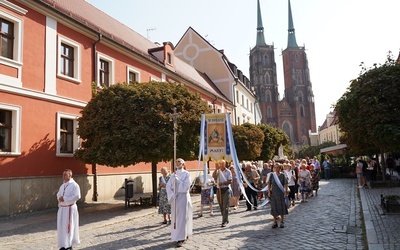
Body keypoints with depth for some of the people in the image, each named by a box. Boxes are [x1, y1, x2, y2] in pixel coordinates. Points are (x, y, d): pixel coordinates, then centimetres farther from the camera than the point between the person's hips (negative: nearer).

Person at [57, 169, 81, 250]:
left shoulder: (74, 185, -12)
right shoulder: (62, 185, 12)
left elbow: (77, 196, -22)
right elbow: (58, 194, 21)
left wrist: (64, 199, -21)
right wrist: (59, 198, -3)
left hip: (70, 208, -7)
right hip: (62, 208, 7)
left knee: (69, 227, 0)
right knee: (61, 227, 11)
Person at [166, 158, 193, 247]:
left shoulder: (186, 174, -4)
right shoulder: (173, 175, 9)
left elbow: (186, 186, -14)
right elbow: (168, 186, 3)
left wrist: (177, 179, -15)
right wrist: (172, 195, -11)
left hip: (183, 197, -5)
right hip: (175, 197, 5)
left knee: (182, 217, -6)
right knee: (175, 217, 9)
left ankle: (181, 239, -4)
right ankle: (184, 235, 26)